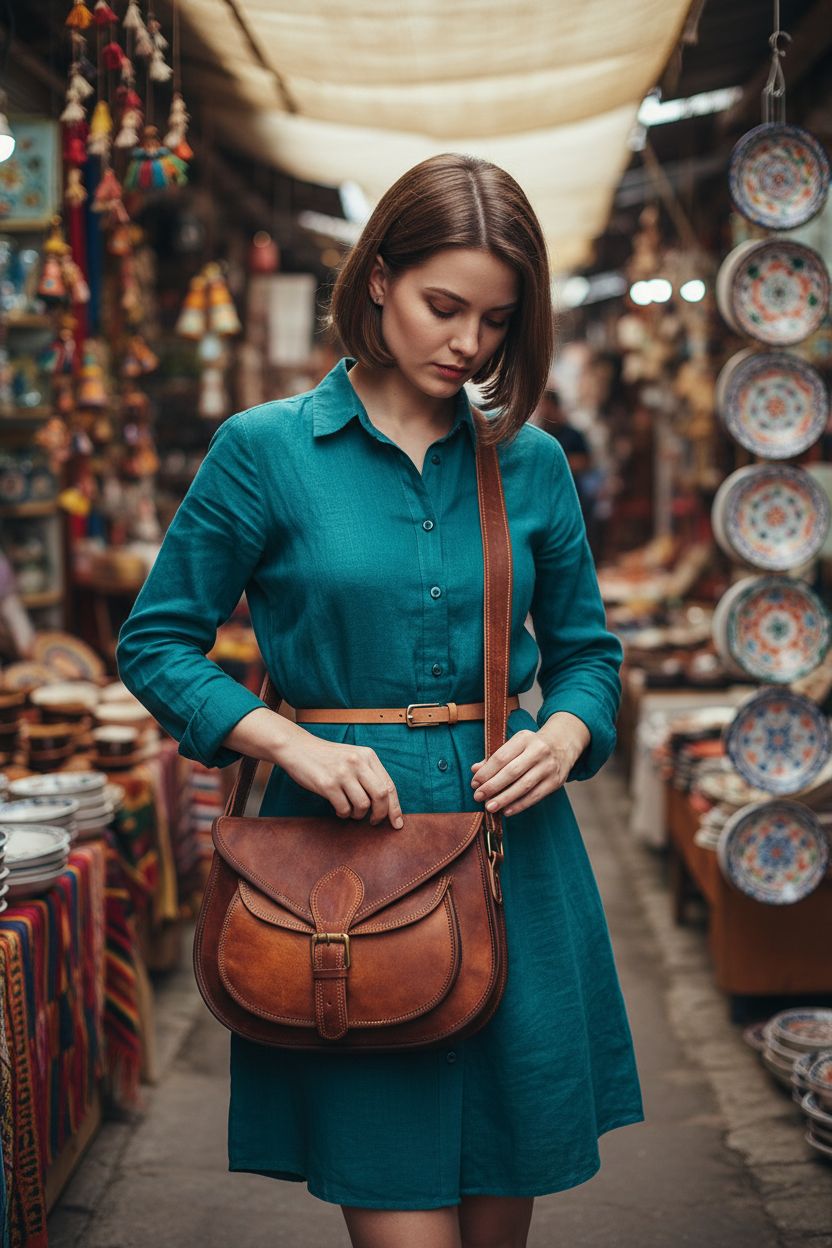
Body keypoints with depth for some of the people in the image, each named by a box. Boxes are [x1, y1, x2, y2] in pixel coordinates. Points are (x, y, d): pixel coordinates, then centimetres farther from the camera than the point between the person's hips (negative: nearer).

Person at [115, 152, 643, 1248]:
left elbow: (587, 649, 16)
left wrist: (565, 735, -6)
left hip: (512, 853, 3)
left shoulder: (533, 462, 7)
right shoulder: (264, 448, -2)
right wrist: (291, 740, -14)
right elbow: (155, 644, 1)